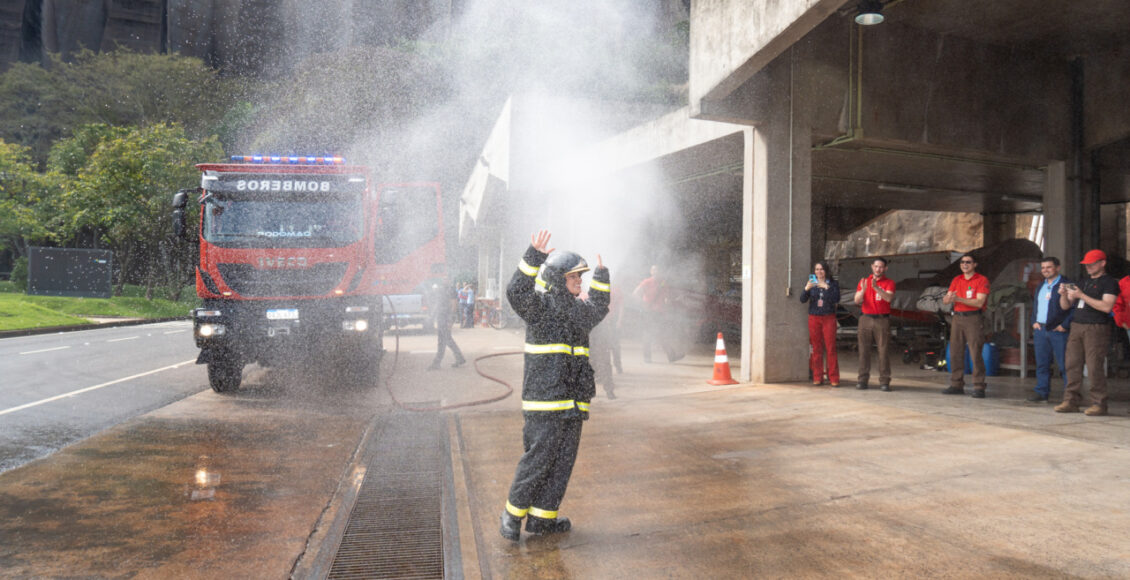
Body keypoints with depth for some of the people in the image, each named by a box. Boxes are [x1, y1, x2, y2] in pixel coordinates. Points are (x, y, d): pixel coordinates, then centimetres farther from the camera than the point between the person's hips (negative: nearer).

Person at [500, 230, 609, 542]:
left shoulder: (578, 310, 17)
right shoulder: (539, 306, -5)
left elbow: (598, 310, 39)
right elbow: (516, 292, -25)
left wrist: (601, 278, 37)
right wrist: (534, 256, -32)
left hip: (573, 402, 8)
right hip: (544, 399, -8)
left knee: (563, 461, 9)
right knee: (537, 459, -5)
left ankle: (542, 517, 20)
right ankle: (513, 513, 13)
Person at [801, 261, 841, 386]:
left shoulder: (833, 283, 4)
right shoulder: (811, 283, 9)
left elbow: (836, 299, -10)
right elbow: (803, 300, -1)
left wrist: (826, 288, -19)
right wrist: (806, 289, -19)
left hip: (829, 318, -2)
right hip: (814, 318, 2)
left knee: (831, 348, -6)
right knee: (816, 349, 3)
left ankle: (834, 379, -2)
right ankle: (817, 378, 8)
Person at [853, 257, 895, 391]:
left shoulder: (889, 283, 6)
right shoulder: (863, 282, 13)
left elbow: (889, 298, -13)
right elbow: (857, 300, 3)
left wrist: (876, 287, -26)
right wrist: (863, 290, -16)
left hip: (882, 320, -2)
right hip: (866, 319, 2)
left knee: (884, 351, -5)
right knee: (864, 350, 0)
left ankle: (884, 382, -2)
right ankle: (862, 380, 4)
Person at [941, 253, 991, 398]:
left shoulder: (982, 280, -2)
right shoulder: (956, 280, 15)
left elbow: (979, 302, -13)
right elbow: (945, 300, 8)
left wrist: (959, 299, -20)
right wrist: (948, 298, -16)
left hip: (973, 319, -5)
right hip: (957, 318, 5)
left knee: (975, 353, -8)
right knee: (955, 352, 5)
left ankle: (979, 387, -3)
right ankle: (956, 385, 13)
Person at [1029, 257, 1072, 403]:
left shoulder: (1066, 284, -5)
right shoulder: (1040, 286, 18)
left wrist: (1065, 325, -14)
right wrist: (1034, 321, 12)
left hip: (1058, 331, -7)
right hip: (1040, 330, 7)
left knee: (1064, 364, -4)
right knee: (1042, 364, 9)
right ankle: (1041, 392, 15)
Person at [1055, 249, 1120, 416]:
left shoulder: (1109, 283, 0)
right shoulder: (1082, 282, 20)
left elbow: (1107, 307, -15)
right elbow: (1065, 306, 19)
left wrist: (1082, 296, -16)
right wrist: (1063, 295, -2)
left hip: (1096, 328, -6)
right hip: (1076, 327, 6)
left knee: (1095, 367, -9)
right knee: (1073, 365, 2)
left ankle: (1099, 403, -2)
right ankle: (1071, 401, 5)